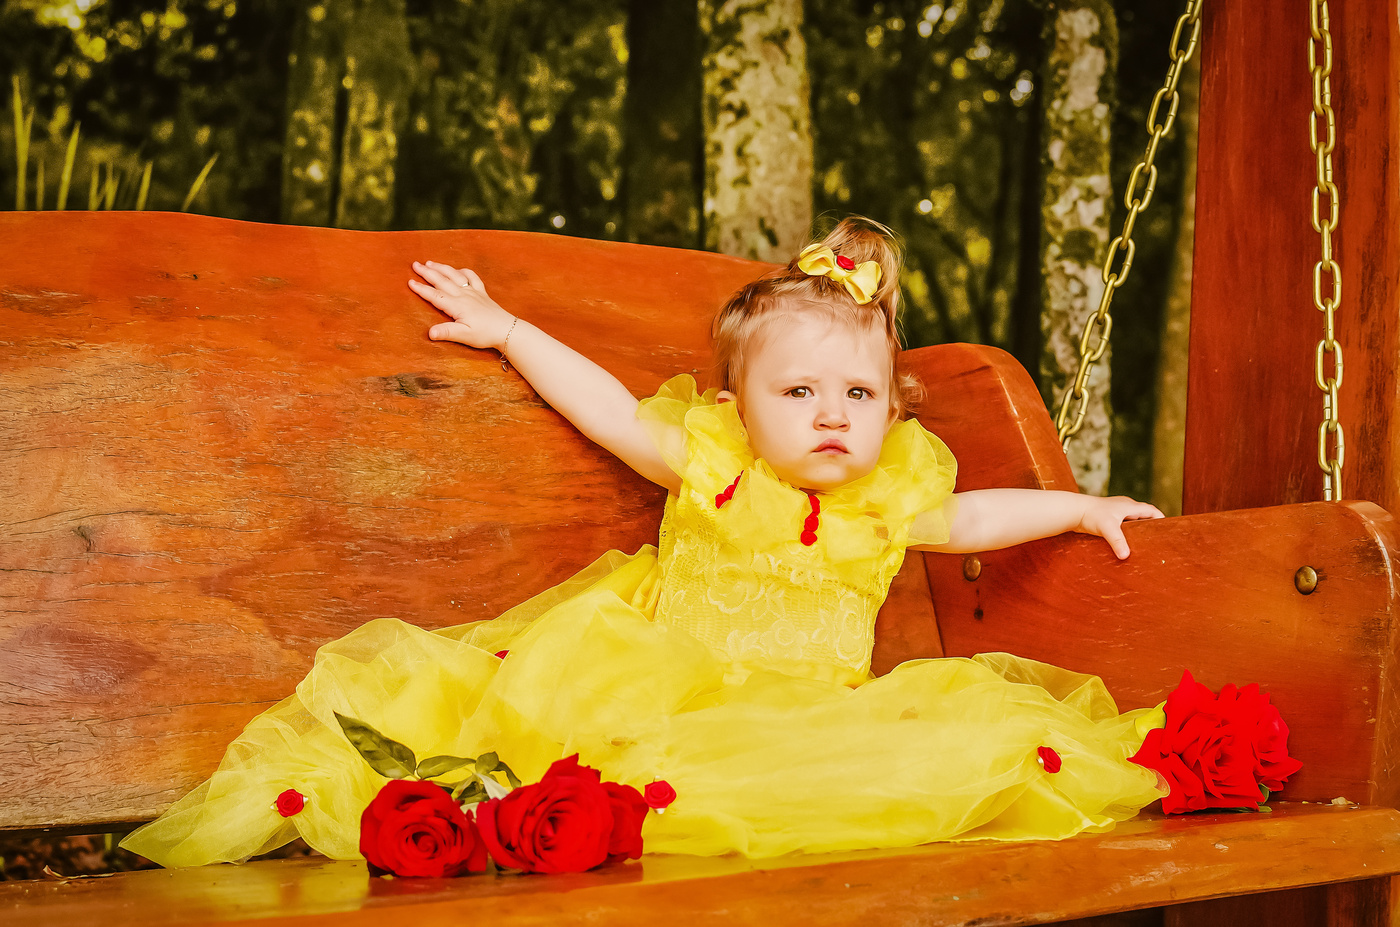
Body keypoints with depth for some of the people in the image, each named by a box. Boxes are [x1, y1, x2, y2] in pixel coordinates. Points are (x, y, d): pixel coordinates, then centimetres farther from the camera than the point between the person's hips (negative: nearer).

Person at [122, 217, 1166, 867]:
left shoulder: (893, 489, 16)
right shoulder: (709, 460, 9)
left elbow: (968, 518, 31)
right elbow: (611, 413, 12)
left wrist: (1081, 507, 31)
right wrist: (506, 331, 15)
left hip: (804, 713, 2)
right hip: (650, 689, -2)